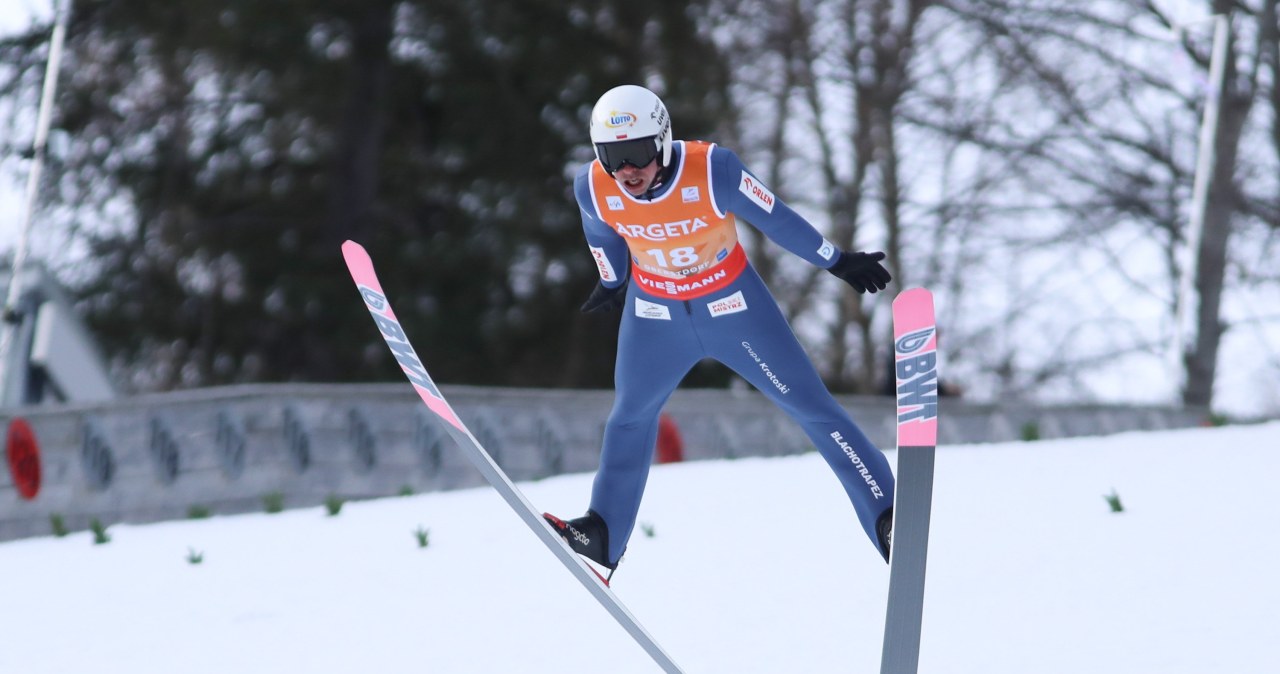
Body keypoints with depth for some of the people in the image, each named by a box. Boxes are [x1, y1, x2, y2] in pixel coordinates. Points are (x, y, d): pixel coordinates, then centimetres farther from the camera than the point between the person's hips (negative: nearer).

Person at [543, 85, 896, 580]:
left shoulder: (712, 170, -32)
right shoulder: (592, 188, -22)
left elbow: (775, 218, -17)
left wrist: (838, 262, -6)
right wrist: (612, 284, 20)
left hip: (733, 305, -4)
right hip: (654, 311, 4)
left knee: (811, 406, -4)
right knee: (630, 417, 18)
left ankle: (888, 516, 0)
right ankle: (604, 535, 34)